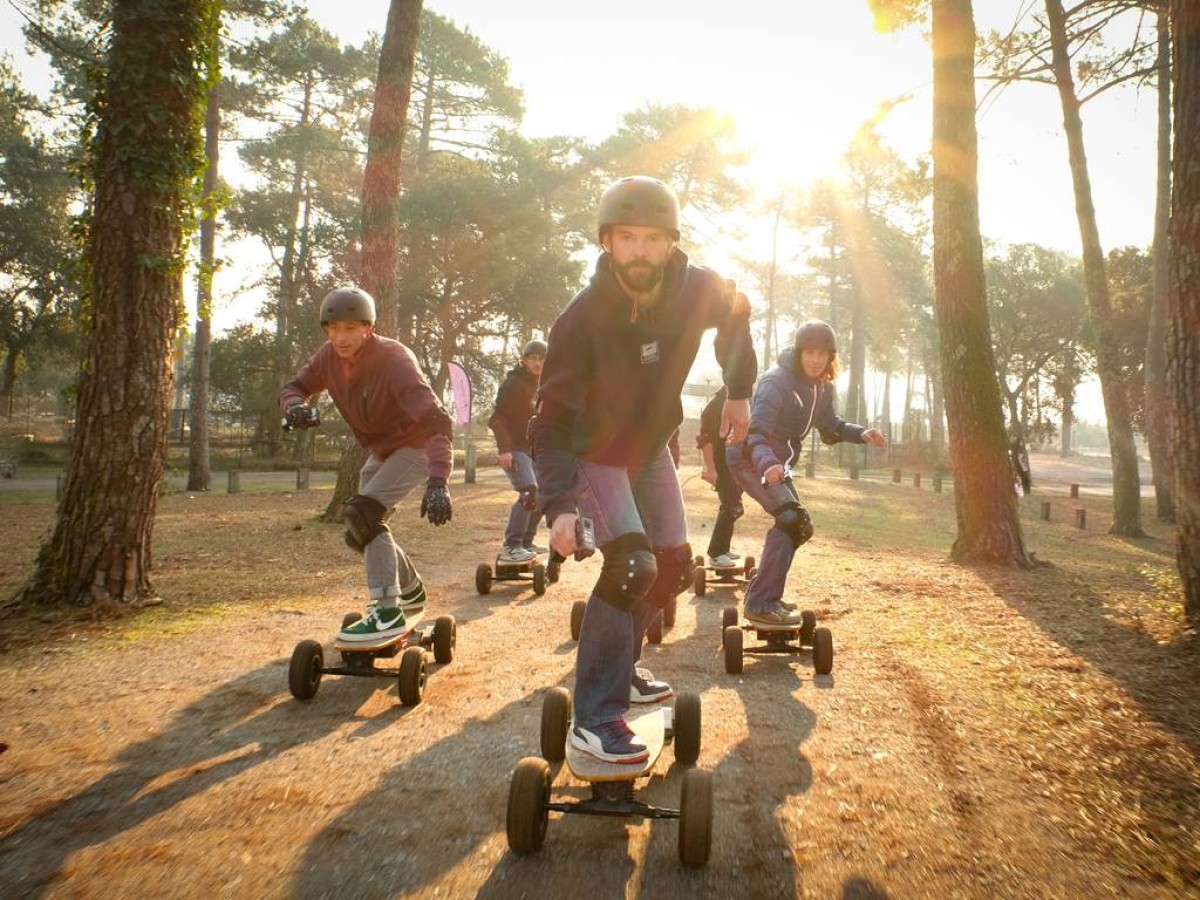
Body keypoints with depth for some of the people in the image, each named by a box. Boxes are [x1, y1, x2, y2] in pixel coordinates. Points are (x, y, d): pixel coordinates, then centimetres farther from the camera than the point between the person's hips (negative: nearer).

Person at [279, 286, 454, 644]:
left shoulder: (395, 360, -31)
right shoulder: (329, 356, -11)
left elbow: (436, 421, -40)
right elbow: (295, 387, 3)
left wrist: (437, 481, -54)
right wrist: (295, 405, -25)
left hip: (415, 446, -8)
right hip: (379, 451, 8)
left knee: (361, 514, -27)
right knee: (363, 531, 15)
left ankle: (388, 612, -22)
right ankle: (411, 593, 38)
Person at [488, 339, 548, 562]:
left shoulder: (540, 386, 16)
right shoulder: (513, 383, -10)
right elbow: (498, 418, -18)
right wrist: (504, 449, -28)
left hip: (532, 448, 9)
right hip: (513, 448, -9)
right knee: (529, 493, -23)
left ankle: (526, 542, 20)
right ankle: (511, 546, -20)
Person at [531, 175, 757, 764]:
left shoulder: (697, 291, -20)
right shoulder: (582, 319, -32)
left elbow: (735, 316, 5)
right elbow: (552, 420, -31)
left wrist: (739, 393, 4)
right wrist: (559, 504, -44)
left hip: (651, 446, 6)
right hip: (595, 453, -6)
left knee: (674, 566, 11)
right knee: (631, 564, -23)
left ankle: (619, 666, 33)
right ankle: (596, 718, -14)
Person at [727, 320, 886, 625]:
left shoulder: (822, 388, 3)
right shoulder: (777, 381, -23)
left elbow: (830, 427, 13)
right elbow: (757, 430, -34)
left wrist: (861, 434, -7)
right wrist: (767, 463, -53)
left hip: (776, 461, 10)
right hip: (751, 458, -10)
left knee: (795, 524, 19)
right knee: (794, 519, -25)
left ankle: (762, 592, 33)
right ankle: (762, 604, -23)